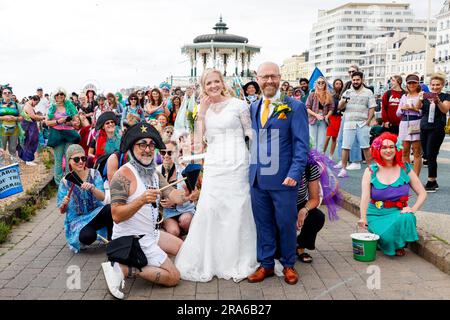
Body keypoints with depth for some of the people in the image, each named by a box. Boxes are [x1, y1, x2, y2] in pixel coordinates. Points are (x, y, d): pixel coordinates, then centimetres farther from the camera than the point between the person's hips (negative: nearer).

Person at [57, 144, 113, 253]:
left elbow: (102, 197, -13)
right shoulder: (65, 182, -2)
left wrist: (92, 188, -33)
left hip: (96, 213, 1)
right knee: (87, 237, -35)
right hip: (77, 220, -1)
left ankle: (111, 239, -6)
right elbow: (62, 211, 3)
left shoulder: (94, 174, -2)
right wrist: (64, 204, -20)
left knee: (110, 209, -33)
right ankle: (82, 241, 4)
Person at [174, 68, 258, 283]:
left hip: (236, 164, -3)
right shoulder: (204, 110, 11)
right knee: (209, 210, -1)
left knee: (236, 211, 3)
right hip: (213, 165, 3)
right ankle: (209, 260, 15)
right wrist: (201, 113, -2)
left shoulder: (238, 105, 0)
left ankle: (236, 261, 19)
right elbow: (198, 142, 3)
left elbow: (251, 134, 4)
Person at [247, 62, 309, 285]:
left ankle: (288, 265, 26)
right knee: (263, 223, 12)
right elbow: (252, 139, 14)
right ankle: (266, 264, 27)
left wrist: (295, 173, -16)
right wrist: (252, 168, 6)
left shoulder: (294, 107, -4)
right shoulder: (253, 107, 12)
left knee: (286, 223, 7)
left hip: (283, 178, -4)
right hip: (257, 177, 4)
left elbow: (302, 143, -8)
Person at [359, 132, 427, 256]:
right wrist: (363, 218, -29)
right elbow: (365, 197, -13)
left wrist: (413, 209, -13)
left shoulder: (405, 169, 4)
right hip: (376, 215, -1)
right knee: (387, 236, -29)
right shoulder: (371, 171, -1)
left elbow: (422, 193, 6)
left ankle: (400, 245, -2)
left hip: (398, 213, 1)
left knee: (407, 218, -33)